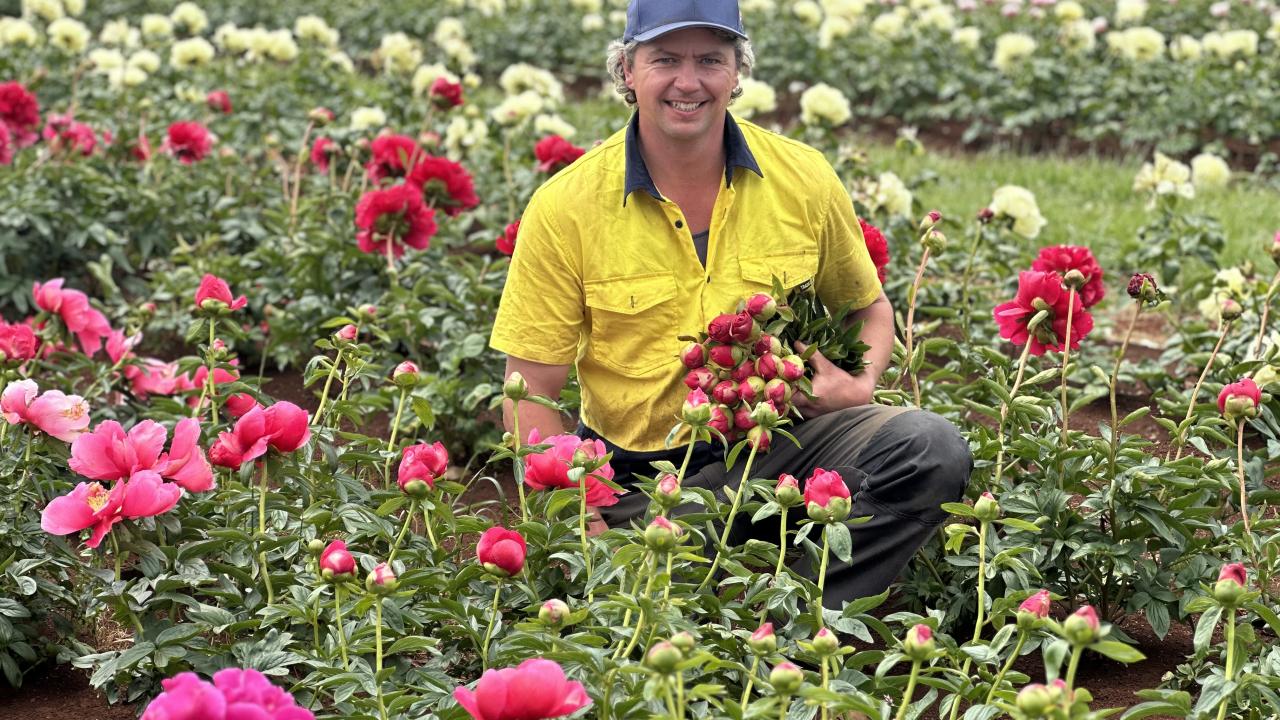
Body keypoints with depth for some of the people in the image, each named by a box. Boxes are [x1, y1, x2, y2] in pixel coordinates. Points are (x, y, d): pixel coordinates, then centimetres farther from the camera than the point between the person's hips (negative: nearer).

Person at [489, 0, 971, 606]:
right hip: (647, 477, -2)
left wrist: (858, 386, -6)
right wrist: (591, 526, -17)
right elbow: (530, 396, -4)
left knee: (931, 448, -24)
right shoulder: (566, 207, -7)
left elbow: (869, 307, 18)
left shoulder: (804, 180, 0)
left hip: (785, 437, 2)